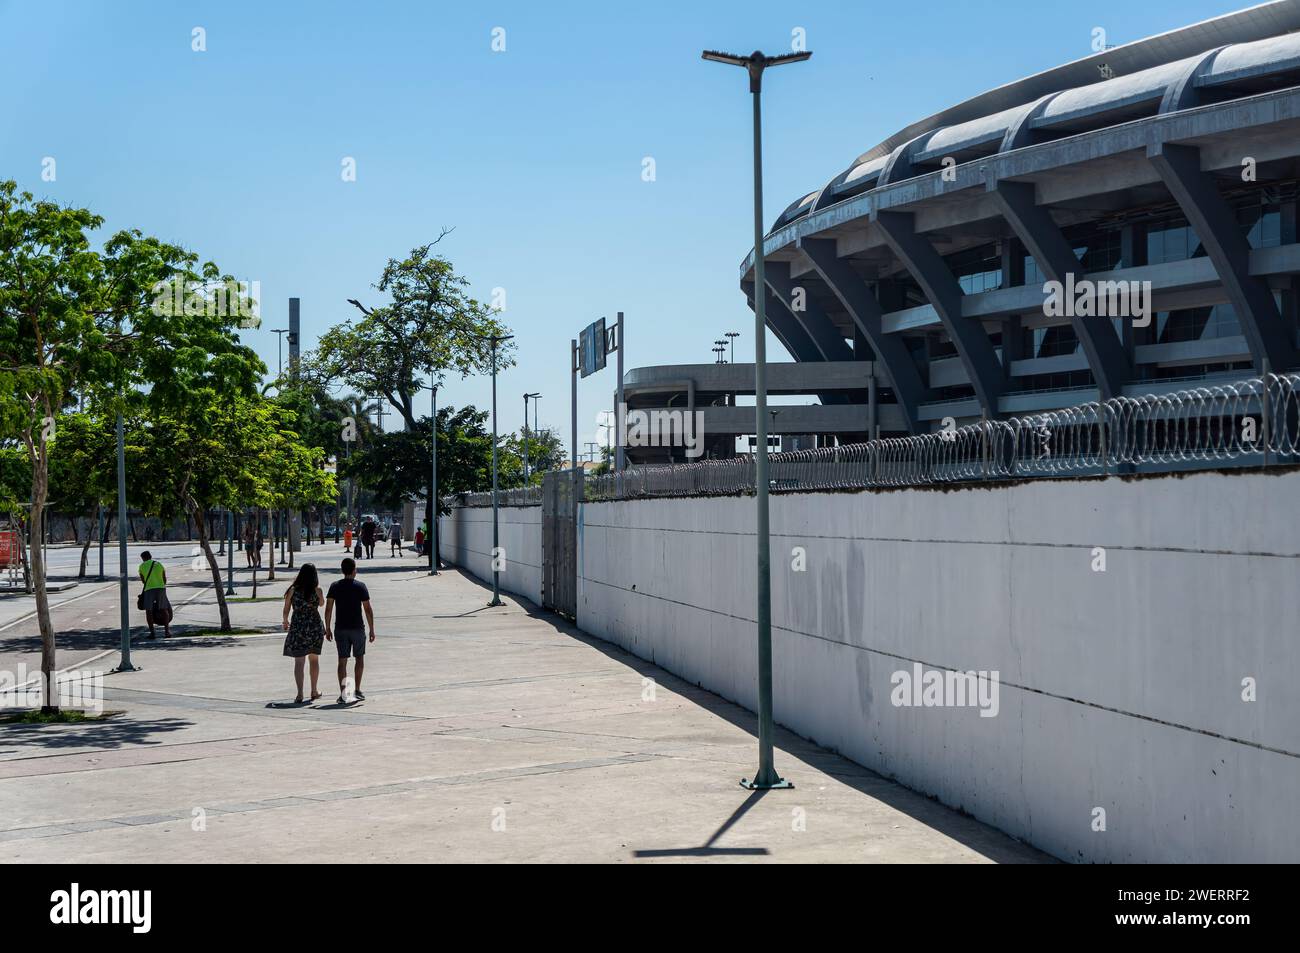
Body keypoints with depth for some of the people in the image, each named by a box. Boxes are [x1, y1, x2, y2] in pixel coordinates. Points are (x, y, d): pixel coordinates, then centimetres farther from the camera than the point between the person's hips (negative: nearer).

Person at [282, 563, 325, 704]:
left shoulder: (293, 590, -6)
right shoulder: (317, 590, -6)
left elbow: (286, 610, 1)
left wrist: (285, 621, 19)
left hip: (297, 627, -1)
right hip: (315, 626, 1)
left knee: (299, 661, 1)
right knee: (314, 659, 18)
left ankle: (300, 694, -8)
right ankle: (314, 691, 27)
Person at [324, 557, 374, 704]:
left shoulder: (335, 587, 0)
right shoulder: (360, 587, -6)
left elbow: (328, 609, -2)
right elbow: (368, 610, -7)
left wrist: (328, 628, 6)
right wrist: (372, 630, 0)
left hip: (340, 629, 2)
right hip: (357, 628, -2)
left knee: (342, 661, 5)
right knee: (359, 658, 16)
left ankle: (343, 694, 0)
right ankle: (357, 690, 13)